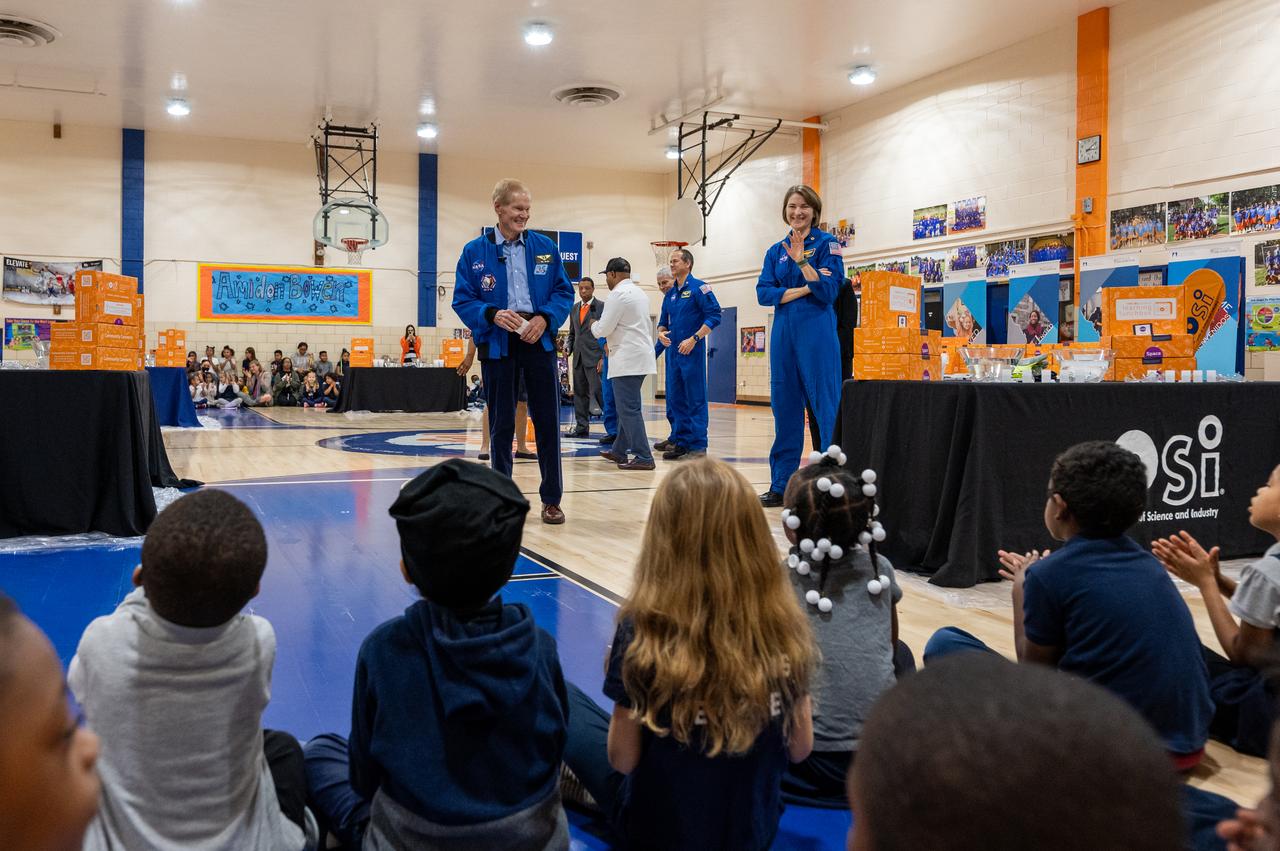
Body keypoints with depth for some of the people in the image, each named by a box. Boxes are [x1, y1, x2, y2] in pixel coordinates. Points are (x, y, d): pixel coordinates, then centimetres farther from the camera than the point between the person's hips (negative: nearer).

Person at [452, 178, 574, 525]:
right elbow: (463, 300, 0)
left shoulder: (545, 247, 5)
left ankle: (551, 499, 13)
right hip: (497, 344, -1)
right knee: (501, 424, 8)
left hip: (539, 340, 1)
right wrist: (492, 315, -18)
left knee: (547, 420, 2)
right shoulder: (474, 252, 2)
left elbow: (564, 292, 5)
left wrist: (545, 318, -13)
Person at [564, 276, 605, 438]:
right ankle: (582, 427, 14)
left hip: (595, 357, -6)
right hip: (578, 357, 6)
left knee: (598, 391, -12)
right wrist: (568, 348, 8)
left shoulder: (602, 307, -2)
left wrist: (604, 358, -12)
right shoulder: (574, 309, 17)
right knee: (580, 393, 8)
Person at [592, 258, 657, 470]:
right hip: (640, 356, 10)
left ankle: (643, 457, -11)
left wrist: (593, 327, 9)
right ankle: (619, 451, 24)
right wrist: (612, 343, 22)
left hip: (628, 359, -10)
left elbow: (604, 328, -12)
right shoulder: (639, 292, 18)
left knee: (629, 409, -9)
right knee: (627, 407, 16)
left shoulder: (618, 294, -11)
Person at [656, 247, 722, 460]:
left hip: (692, 352, -8)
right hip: (674, 352, 8)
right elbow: (664, 320, 24)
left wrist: (694, 339, -18)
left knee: (696, 399, -5)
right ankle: (681, 442, 18)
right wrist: (661, 332, 0)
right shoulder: (671, 293, 16)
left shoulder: (698, 288, -6)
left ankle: (698, 445, -1)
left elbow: (714, 315, -12)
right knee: (676, 400, 10)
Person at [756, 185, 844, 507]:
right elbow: (764, 293, 3)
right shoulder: (776, 250, 15)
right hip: (784, 334, 5)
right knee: (785, 408, 7)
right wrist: (803, 289, -8)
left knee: (826, 408, -6)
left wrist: (801, 260, -18)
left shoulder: (827, 244, 1)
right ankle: (781, 485, 13)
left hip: (817, 334, -5)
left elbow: (829, 291, -10)